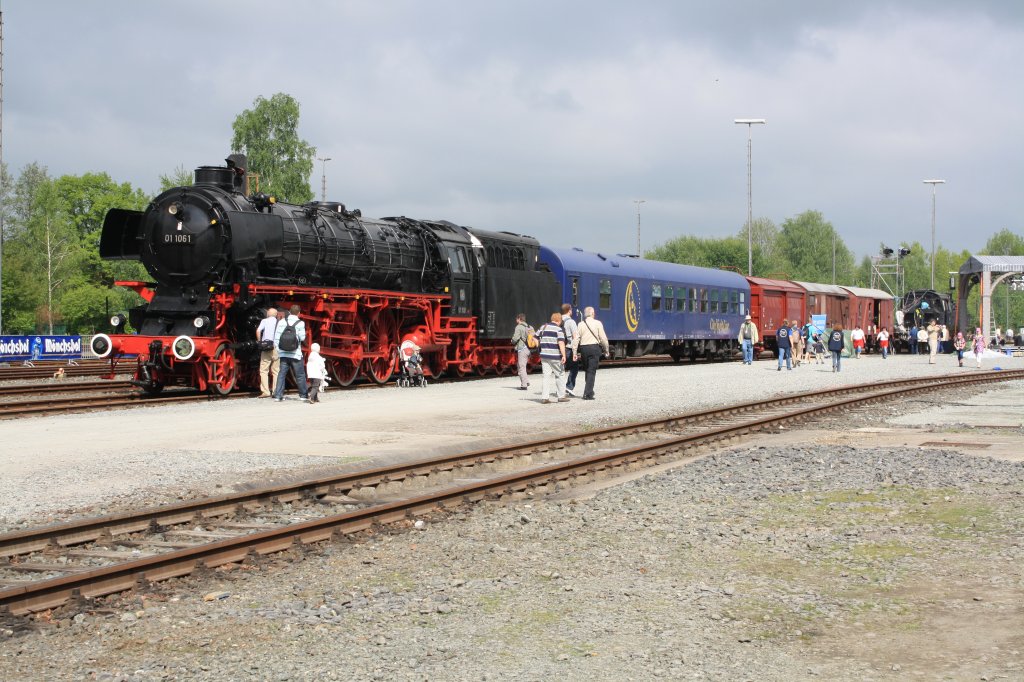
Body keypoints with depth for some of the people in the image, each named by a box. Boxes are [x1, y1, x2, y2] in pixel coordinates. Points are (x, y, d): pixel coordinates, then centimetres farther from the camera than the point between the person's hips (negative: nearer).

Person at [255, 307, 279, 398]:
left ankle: (265, 392, -10)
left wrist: (259, 341, 0)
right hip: (277, 349, 3)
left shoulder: (265, 321, 3)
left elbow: (258, 331, -12)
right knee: (276, 371, 10)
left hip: (266, 348, -3)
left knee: (263, 370, 0)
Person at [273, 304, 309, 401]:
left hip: (283, 352, 3)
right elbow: (302, 338, -8)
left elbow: (276, 336, 2)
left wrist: (277, 348, 9)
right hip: (295, 353, -3)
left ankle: (278, 395, -1)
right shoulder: (300, 323, -7)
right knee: (300, 375, 9)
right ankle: (303, 394, 16)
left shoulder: (281, 322, 3)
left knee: (282, 374, 6)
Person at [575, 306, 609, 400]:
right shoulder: (597, 323, -3)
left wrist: (575, 352, 5)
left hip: (583, 348, 3)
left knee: (587, 370, 17)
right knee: (591, 371, -3)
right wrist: (606, 350, 7)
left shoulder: (581, 324, 4)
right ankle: (587, 393, -11)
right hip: (594, 348, -3)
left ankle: (589, 391, 27)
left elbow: (576, 339, 1)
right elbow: (603, 338, -5)